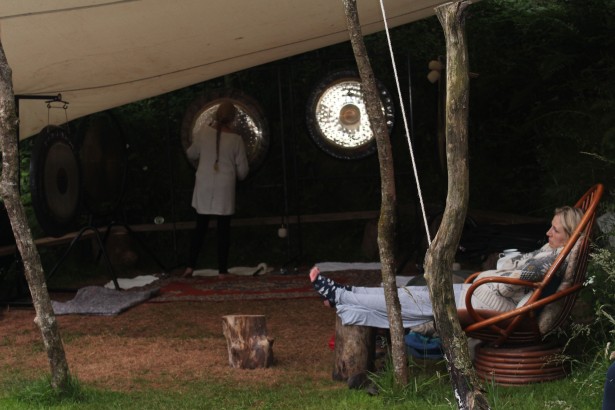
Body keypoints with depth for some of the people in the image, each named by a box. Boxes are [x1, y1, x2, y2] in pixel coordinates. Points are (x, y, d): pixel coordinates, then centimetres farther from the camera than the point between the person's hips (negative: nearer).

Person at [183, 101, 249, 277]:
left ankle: (190, 267, 6)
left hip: (204, 186, 2)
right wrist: (239, 176, 20)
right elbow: (243, 170, -2)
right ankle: (222, 270, 4)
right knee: (224, 228, 4)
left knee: (200, 226, 10)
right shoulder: (236, 139, -7)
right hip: (225, 188, -2)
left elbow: (192, 154, 11)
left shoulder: (203, 132, -4)